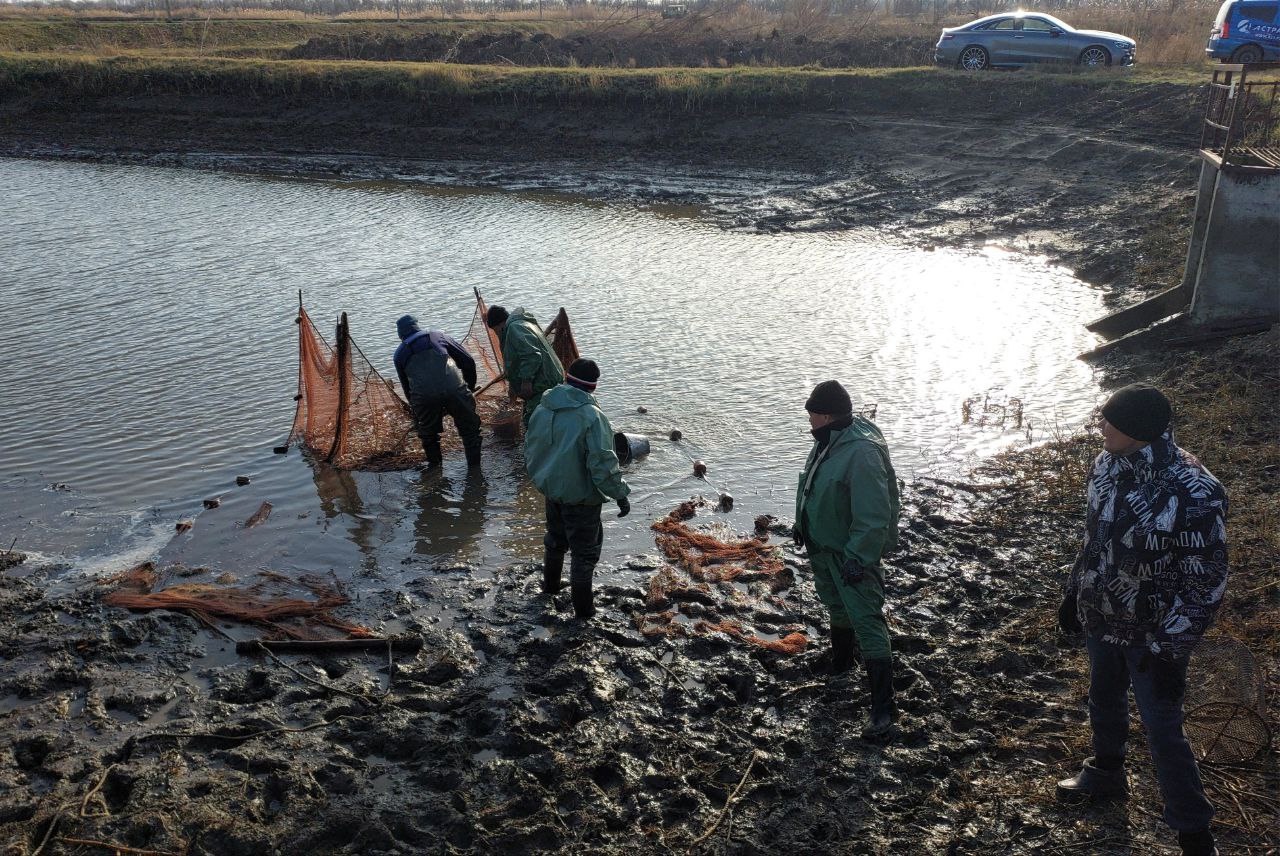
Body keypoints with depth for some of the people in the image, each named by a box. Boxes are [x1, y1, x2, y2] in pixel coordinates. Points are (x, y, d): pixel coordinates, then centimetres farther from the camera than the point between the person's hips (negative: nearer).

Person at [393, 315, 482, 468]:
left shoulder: (400, 354, 24)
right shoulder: (438, 336, 22)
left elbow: (406, 387, 27)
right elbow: (468, 361, 18)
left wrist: (415, 408, 41)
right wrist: (470, 386, 30)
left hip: (424, 398, 1)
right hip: (454, 390, 0)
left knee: (428, 434, 24)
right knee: (470, 430, 15)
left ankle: (434, 466, 30)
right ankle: (474, 467, 15)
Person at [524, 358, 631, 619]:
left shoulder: (543, 409, -4)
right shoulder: (591, 417, -25)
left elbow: (530, 450, 8)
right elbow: (603, 463, -25)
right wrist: (620, 494, -13)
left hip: (551, 489, 7)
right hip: (581, 495, -6)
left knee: (556, 538, 29)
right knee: (584, 550, 8)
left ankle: (550, 584, 48)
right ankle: (583, 608, 15)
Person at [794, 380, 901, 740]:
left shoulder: (862, 453, -30)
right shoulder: (830, 440, -1)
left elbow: (873, 517, -29)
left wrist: (856, 559, -28)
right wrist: (802, 526, 21)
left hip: (852, 553, -9)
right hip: (824, 546, 9)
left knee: (868, 624, -7)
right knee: (837, 607, 28)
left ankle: (883, 709, -2)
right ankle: (840, 663, 52)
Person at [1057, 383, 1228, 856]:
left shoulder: (1194, 494, -29)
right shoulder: (1108, 464, -9)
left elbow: (1207, 582, -21)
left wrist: (1170, 649, -18)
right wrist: (1074, 591, 14)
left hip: (1152, 636, -6)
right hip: (1101, 620, 6)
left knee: (1163, 732, 5)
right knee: (1104, 702, 26)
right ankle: (1106, 773, 52)